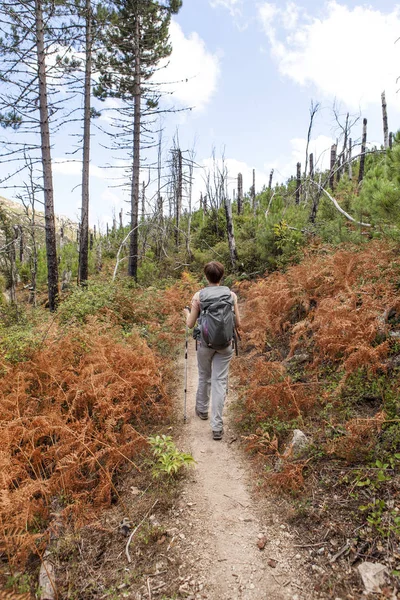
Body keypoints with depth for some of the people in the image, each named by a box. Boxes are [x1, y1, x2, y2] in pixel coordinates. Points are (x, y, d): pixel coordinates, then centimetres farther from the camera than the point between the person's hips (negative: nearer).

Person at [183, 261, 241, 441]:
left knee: (204, 377, 21)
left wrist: (187, 312, 19)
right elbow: (237, 324, 0)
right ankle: (217, 426, 3)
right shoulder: (231, 295, -3)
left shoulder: (198, 295, -6)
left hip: (205, 342, 0)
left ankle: (202, 410, 42)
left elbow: (190, 324, -2)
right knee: (220, 382, 3)